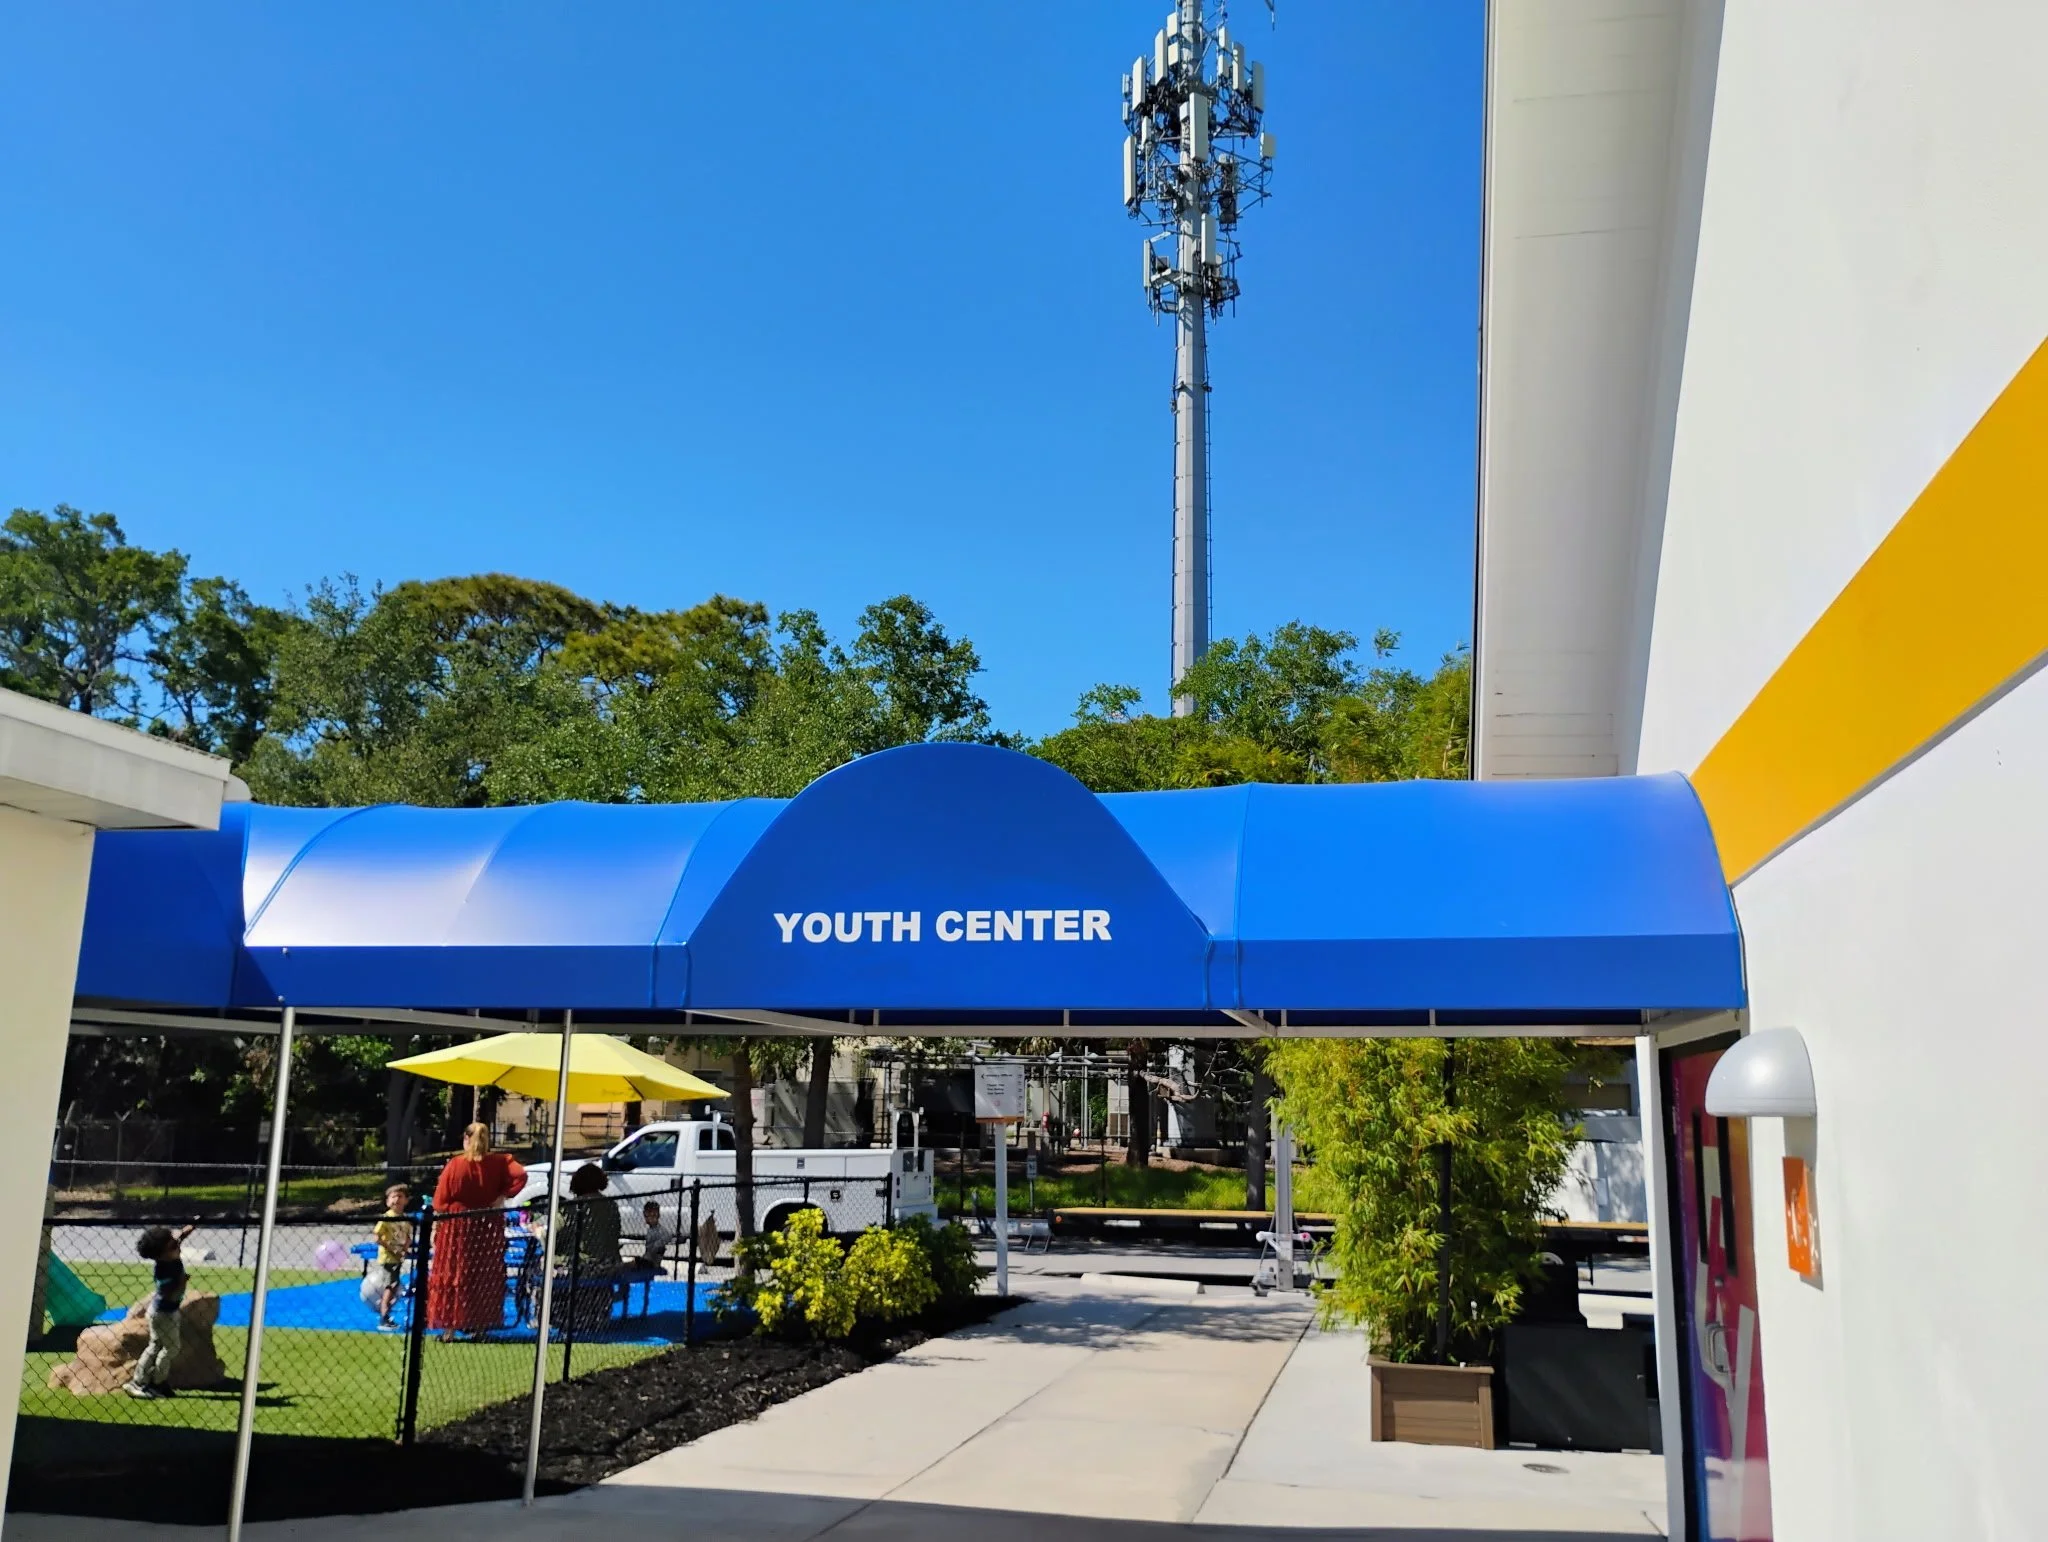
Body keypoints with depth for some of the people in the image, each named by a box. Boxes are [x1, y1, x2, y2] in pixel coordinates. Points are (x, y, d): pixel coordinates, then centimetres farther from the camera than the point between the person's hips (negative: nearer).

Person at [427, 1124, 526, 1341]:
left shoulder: (455, 1165, -8)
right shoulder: (499, 1162, -3)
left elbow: (440, 1200, -4)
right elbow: (520, 1175, -16)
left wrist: (436, 1225, 6)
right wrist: (503, 1196, -9)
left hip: (456, 1226, -2)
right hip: (489, 1227, 2)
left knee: (452, 1274, 7)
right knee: (484, 1276, 11)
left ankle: (450, 1326, 7)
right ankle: (478, 1325, 12)